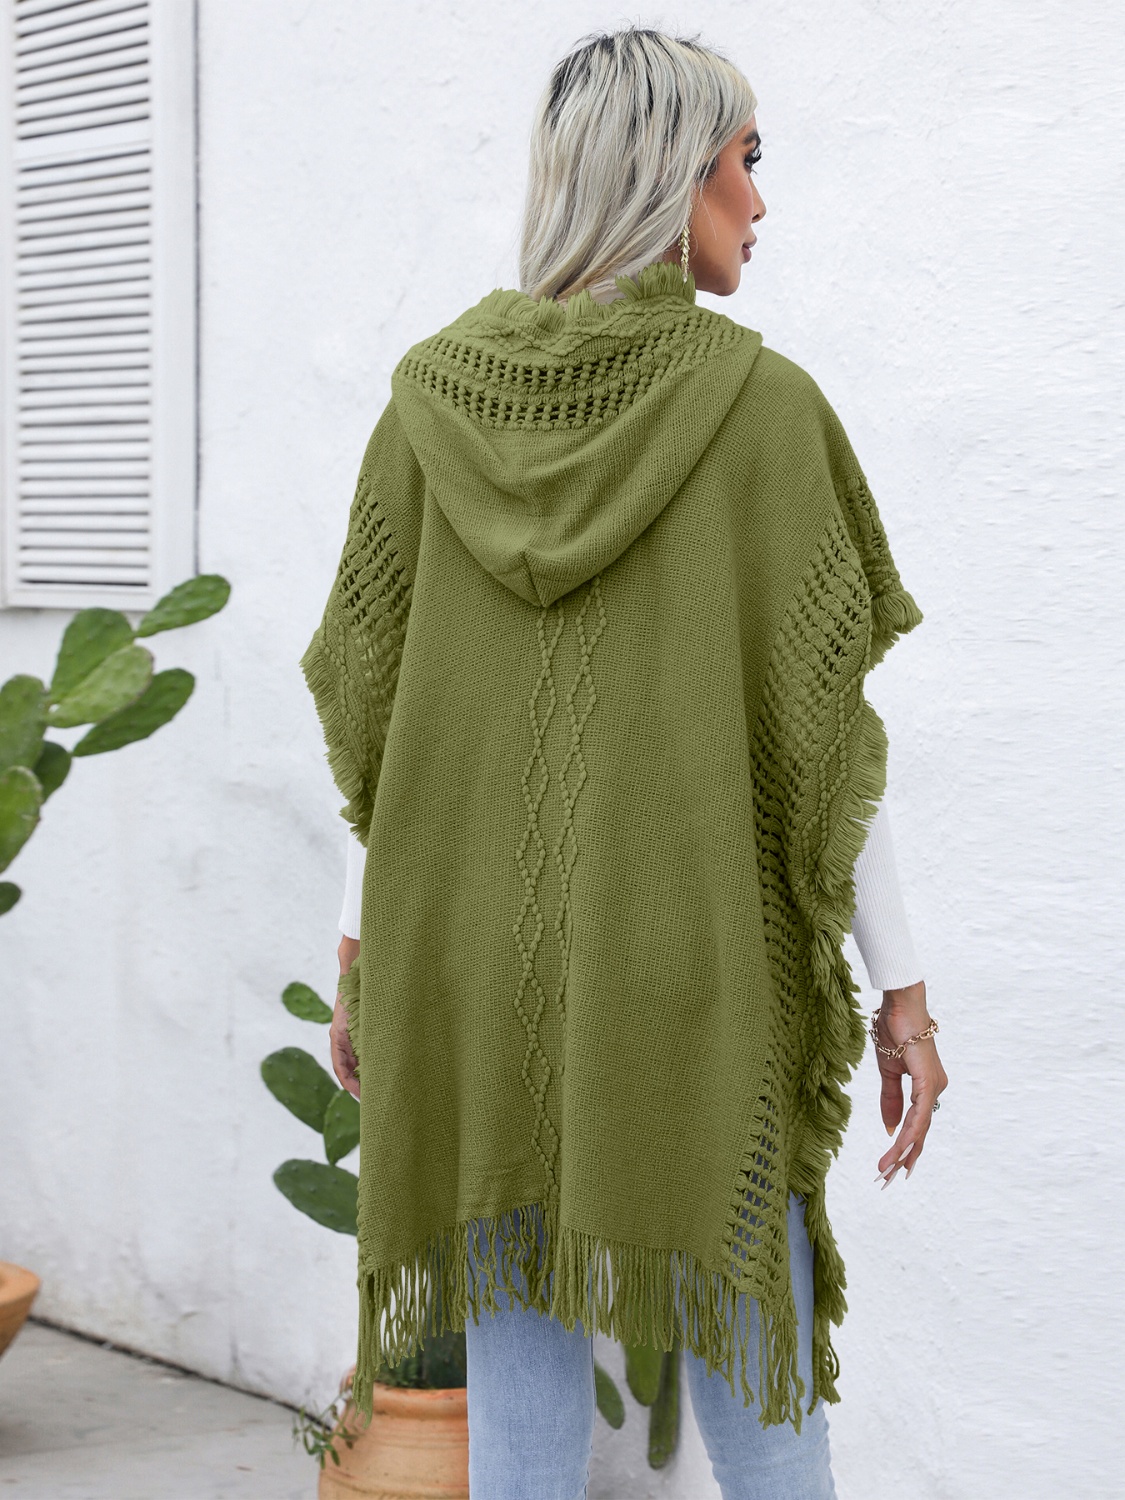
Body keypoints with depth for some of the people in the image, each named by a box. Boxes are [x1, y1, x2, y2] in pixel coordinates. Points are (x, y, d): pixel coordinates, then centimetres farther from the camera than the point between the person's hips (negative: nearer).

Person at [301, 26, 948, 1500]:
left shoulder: (435, 390, 3)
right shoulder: (760, 397, -7)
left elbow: (368, 690, 4)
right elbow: (819, 711, -9)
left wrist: (361, 945, 12)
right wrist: (899, 984, -3)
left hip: (472, 957, 3)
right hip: (695, 968, -3)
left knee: (522, 1369, 10)